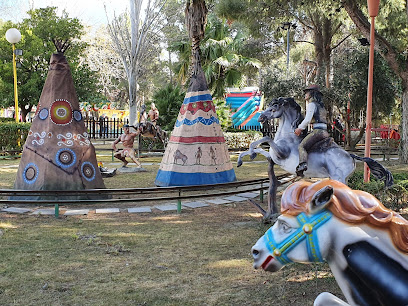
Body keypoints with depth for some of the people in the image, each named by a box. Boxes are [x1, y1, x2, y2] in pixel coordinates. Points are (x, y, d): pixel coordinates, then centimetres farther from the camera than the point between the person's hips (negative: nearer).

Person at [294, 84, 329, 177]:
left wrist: (300, 128, -2)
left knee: (302, 146, -18)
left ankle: (303, 164, -38)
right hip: (325, 132, 9)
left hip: (317, 131, -9)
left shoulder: (312, 104, -2)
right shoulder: (321, 105, 25)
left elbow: (307, 119, -13)